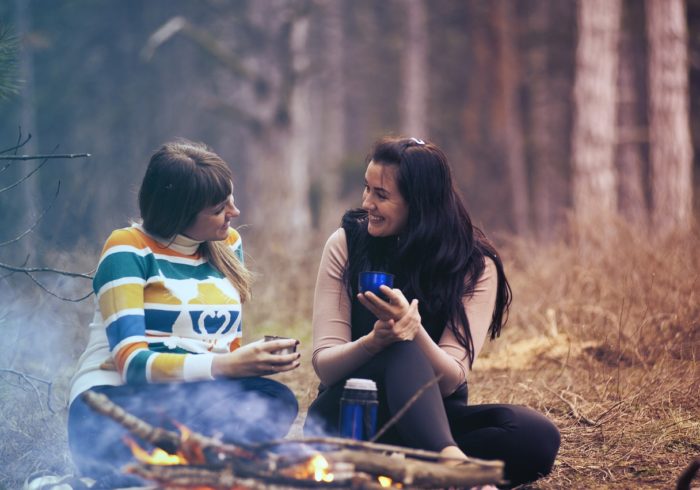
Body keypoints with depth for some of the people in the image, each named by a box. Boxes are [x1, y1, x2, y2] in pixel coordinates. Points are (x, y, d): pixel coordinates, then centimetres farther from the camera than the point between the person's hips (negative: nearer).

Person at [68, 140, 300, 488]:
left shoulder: (227, 244, 14)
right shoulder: (129, 250, -5)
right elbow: (132, 363, -15)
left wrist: (254, 359, -9)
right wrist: (225, 366, -28)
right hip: (113, 406, -6)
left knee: (275, 401, -28)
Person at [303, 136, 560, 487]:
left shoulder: (475, 266, -6)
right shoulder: (346, 244, -4)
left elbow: (450, 381, -14)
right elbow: (324, 365, -9)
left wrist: (414, 330, -35)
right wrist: (373, 341, -31)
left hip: (430, 419, 2)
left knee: (538, 437, -27)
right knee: (403, 353, -34)